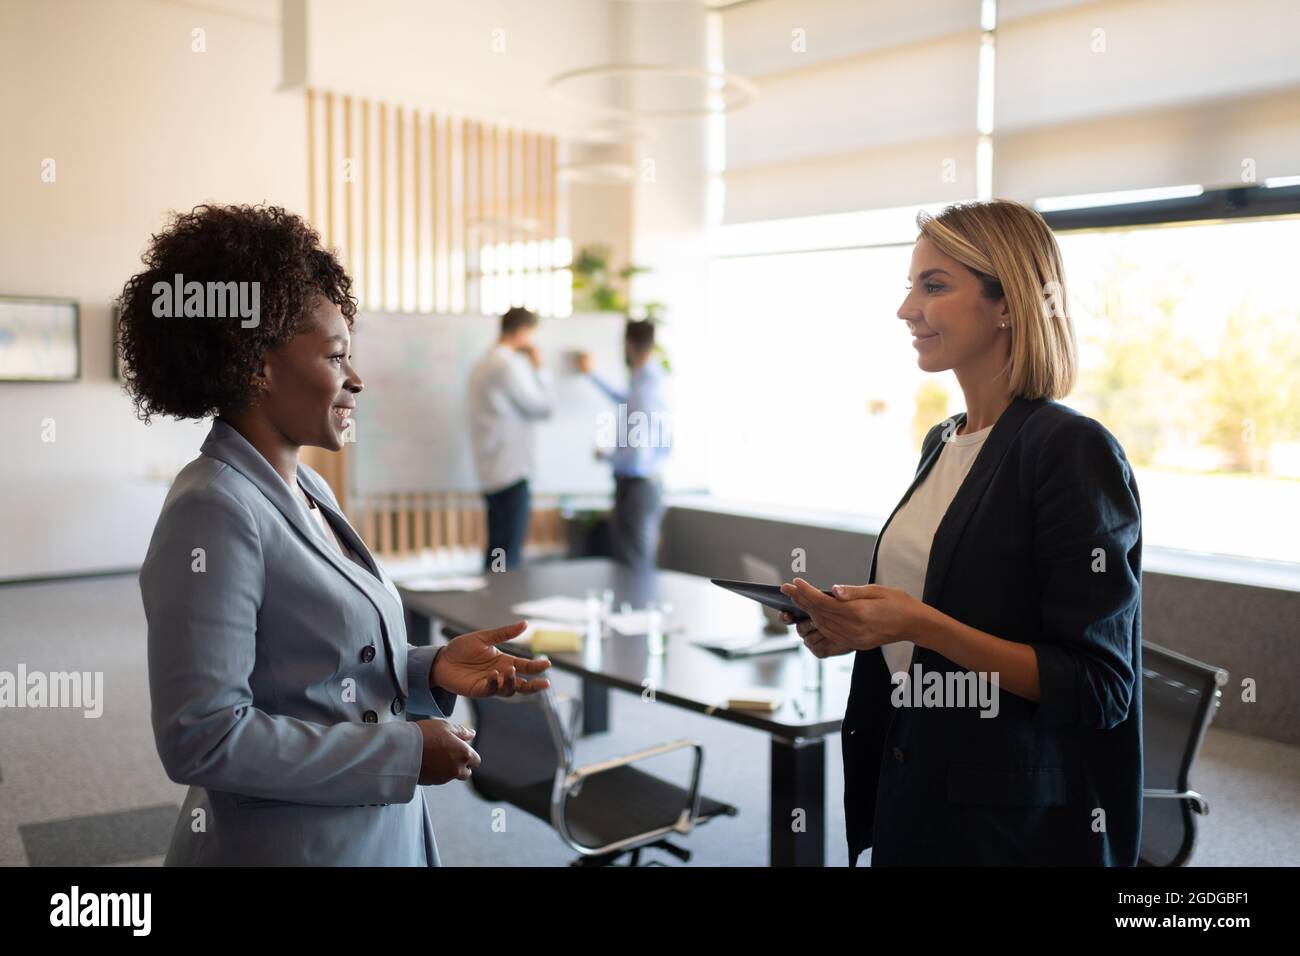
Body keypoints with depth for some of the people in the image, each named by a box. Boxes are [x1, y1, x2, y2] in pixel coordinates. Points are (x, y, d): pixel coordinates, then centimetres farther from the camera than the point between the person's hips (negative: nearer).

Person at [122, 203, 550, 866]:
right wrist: (405, 752, -20)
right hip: (281, 845, -8)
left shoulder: (308, 490, 5)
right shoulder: (212, 512, -21)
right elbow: (201, 739, -24)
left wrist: (433, 669, -6)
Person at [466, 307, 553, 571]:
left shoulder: (484, 364, 16)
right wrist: (540, 369, 2)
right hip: (511, 472, -10)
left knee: (497, 552, 13)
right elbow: (543, 406, -8)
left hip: (492, 473, 10)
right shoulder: (509, 365, -14)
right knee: (508, 558, -7)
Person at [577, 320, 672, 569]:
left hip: (636, 489, -10)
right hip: (648, 485, 10)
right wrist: (592, 373, 35)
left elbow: (637, 458, -29)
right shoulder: (652, 380, 4)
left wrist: (605, 456, -9)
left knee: (631, 570, -1)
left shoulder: (643, 390, -25)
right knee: (643, 567, 18)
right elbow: (628, 403, 29)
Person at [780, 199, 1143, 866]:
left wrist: (921, 625, -27)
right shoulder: (942, 443, 6)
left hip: (1021, 822, -7)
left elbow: (1100, 687, -19)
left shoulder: (1075, 450, -18)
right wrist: (856, 624, -2)